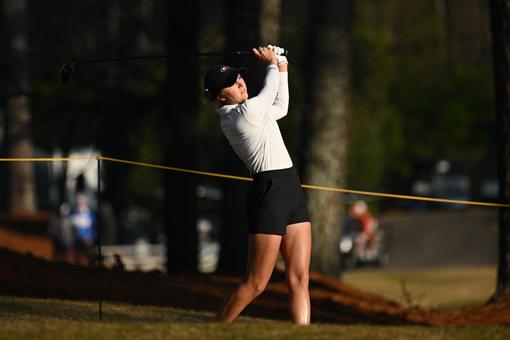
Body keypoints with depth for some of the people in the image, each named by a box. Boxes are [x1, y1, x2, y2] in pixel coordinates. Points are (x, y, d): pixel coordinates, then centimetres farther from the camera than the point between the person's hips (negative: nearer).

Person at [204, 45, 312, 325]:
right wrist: (272, 64, 22)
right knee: (255, 284, -4)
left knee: (299, 279, 1)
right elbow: (271, 91, 4)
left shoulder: (234, 117, 15)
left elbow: (280, 107, 30)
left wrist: (282, 67, 27)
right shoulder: (247, 111, -13)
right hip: (269, 194, -10)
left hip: (291, 192, 10)